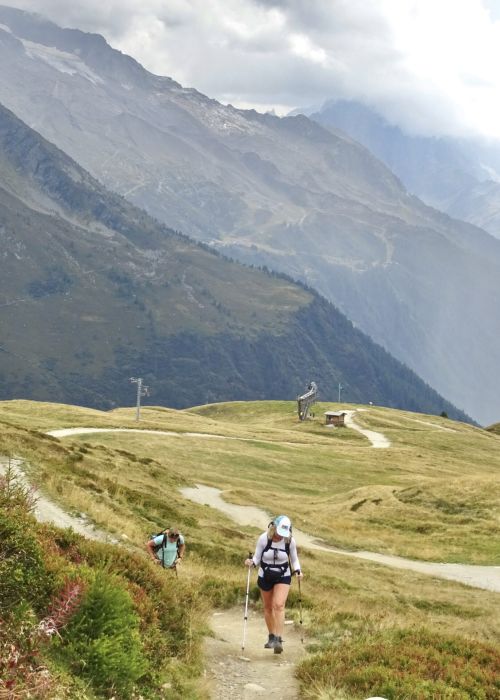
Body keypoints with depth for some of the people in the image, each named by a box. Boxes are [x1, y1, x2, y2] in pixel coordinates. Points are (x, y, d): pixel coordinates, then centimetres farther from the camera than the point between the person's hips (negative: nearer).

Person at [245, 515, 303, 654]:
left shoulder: (290, 541, -13)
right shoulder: (264, 538, -15)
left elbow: (294, 559, 2)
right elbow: (257, 557, -7)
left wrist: (297, 571, -17)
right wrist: (251, 562, -29)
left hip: (283, 577, -1)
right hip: (265, 576, 2)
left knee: (279, 605, -19)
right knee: (268, 607, 13)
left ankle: (278, 639, -21)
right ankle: (271, 637, 33)